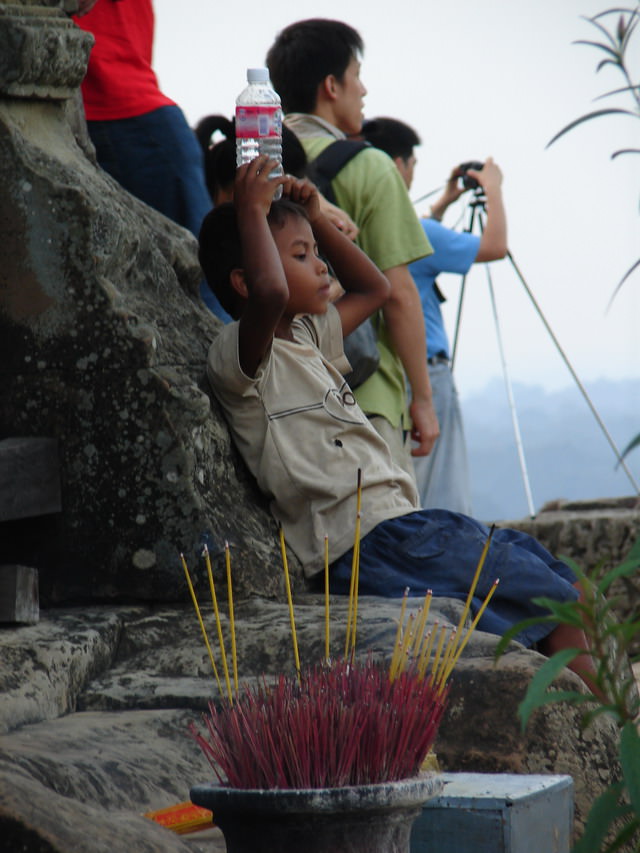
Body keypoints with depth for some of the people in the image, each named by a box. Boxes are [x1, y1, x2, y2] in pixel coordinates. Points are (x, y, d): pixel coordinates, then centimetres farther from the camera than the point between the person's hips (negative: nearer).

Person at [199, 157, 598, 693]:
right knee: (553, 601, -11)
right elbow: (269, 293, -33)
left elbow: (373, 288, 35)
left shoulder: (308, 338, 20)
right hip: (371, 543, -10)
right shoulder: (240, 353, -10)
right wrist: (252, 211, -18)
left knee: (562, 581, 10)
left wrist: (317, 220, 24)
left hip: (401, 523, 10)